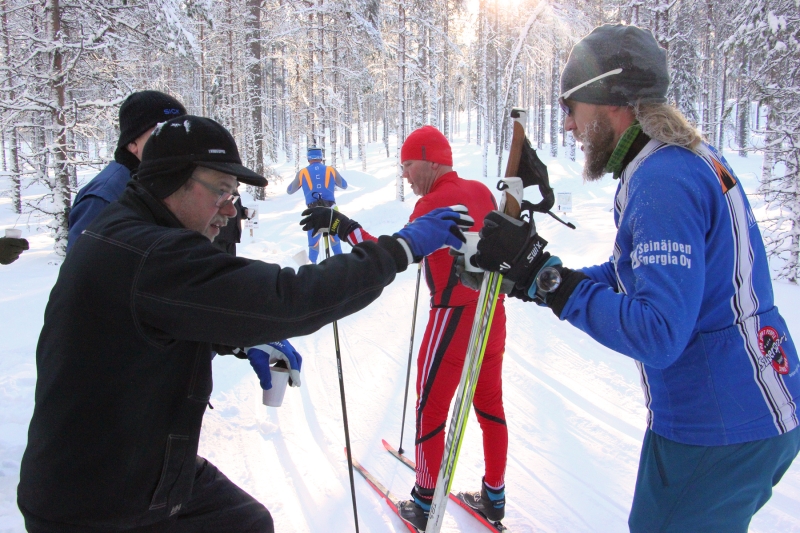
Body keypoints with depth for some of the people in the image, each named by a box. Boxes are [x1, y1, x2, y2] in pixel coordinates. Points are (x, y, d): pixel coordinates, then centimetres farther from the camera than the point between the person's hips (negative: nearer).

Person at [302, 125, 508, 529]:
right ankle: (494, 496, 29)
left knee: (431, 409, 7)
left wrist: (341, 225, -26)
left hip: (455, 316, -8)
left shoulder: (434, 204, -17)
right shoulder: (482, 191, 5)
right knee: (490, 404, 17)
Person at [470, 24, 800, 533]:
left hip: (716, 431, -10)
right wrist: (528, 272, 4)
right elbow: (634, 275, 13)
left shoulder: (662, 180, -24)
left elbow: (656, 334, -30)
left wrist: (543, 274, -27)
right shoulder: (692, 157, 9)